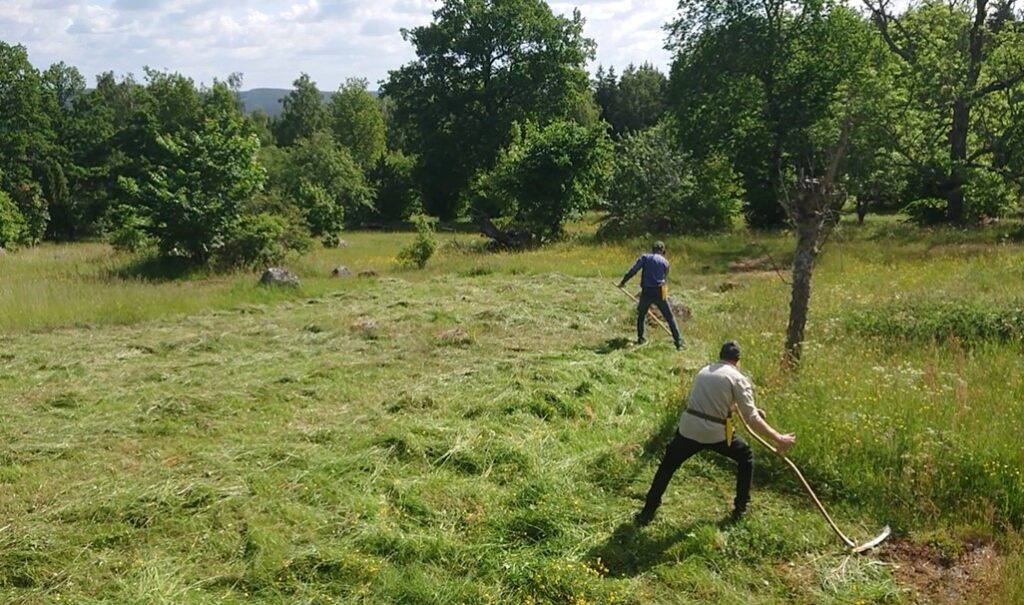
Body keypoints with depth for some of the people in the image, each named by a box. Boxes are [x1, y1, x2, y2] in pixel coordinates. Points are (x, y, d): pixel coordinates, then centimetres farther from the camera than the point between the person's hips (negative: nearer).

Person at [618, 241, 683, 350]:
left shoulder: (645, 257, 3)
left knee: (641, 315, 24)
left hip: (646, 292, 1)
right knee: (669, 317, 5)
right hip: (659, 292, 0)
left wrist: (623, 282, 2)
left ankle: (640, 338, 26)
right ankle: (678, 342, -1)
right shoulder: (665, 262, 7)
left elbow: (632, 270, -7)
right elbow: (664, 277, 13)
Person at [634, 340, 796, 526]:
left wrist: (748, 409, 37)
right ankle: (740, 509, 28)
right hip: (715, 433, -3)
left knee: (667, 466, 22)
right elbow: (752, 419, -6)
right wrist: (778, 438, -2)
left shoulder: (704, 371, 18)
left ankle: (647, 513, 21)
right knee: (746, 457, 23)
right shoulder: (738, 378, 0)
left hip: (688, 429, 4)